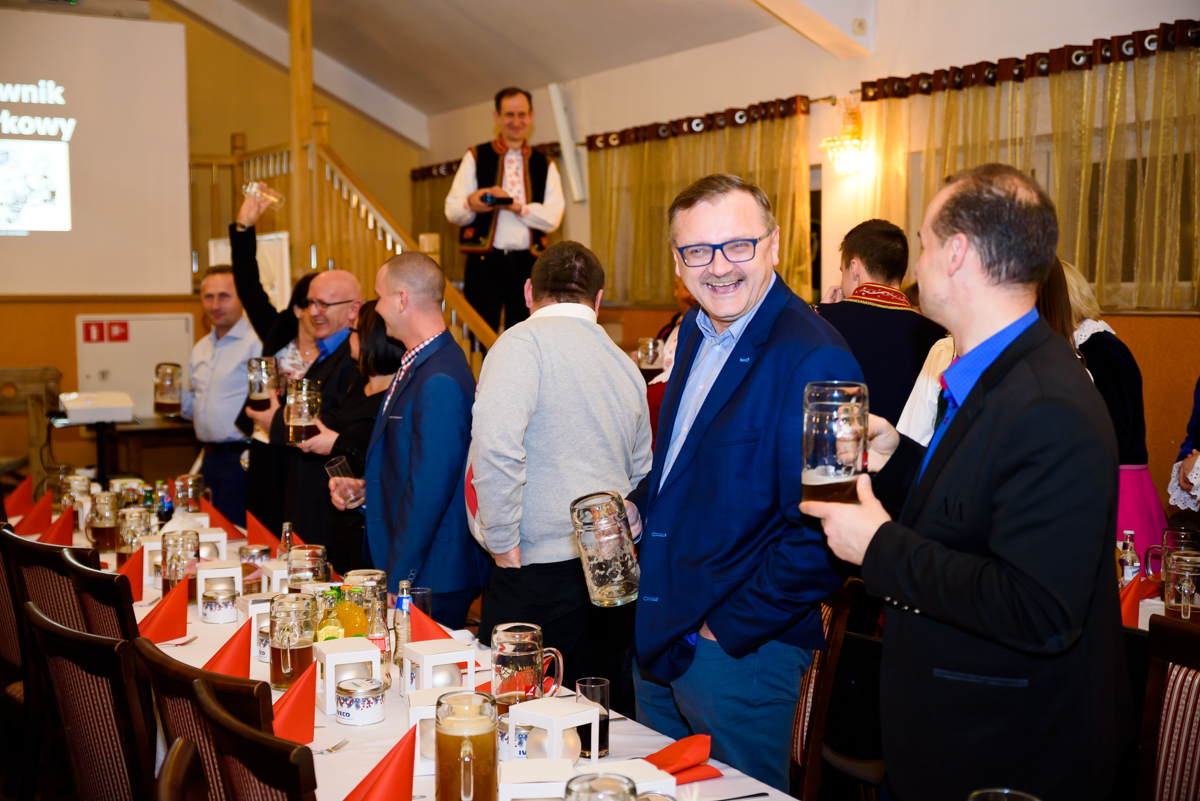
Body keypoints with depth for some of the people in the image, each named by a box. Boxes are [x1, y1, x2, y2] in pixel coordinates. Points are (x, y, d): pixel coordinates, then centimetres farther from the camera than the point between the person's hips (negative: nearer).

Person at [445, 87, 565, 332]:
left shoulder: (544, 165, 15)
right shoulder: (476, 157, 10)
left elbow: (553, 217, 2)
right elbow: (451, 211, 3)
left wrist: (517, 206, -13)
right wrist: (470, 204, -19)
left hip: (528, 263, 2)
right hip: (485, 262, -2)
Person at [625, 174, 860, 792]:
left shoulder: (814, 359, -21)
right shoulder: (696, 331, 7)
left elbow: (820, 534, -24)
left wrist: (732, 629, -18)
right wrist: (639, 505, 4)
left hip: (740, 650, -8)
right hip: (658, 640, 8)